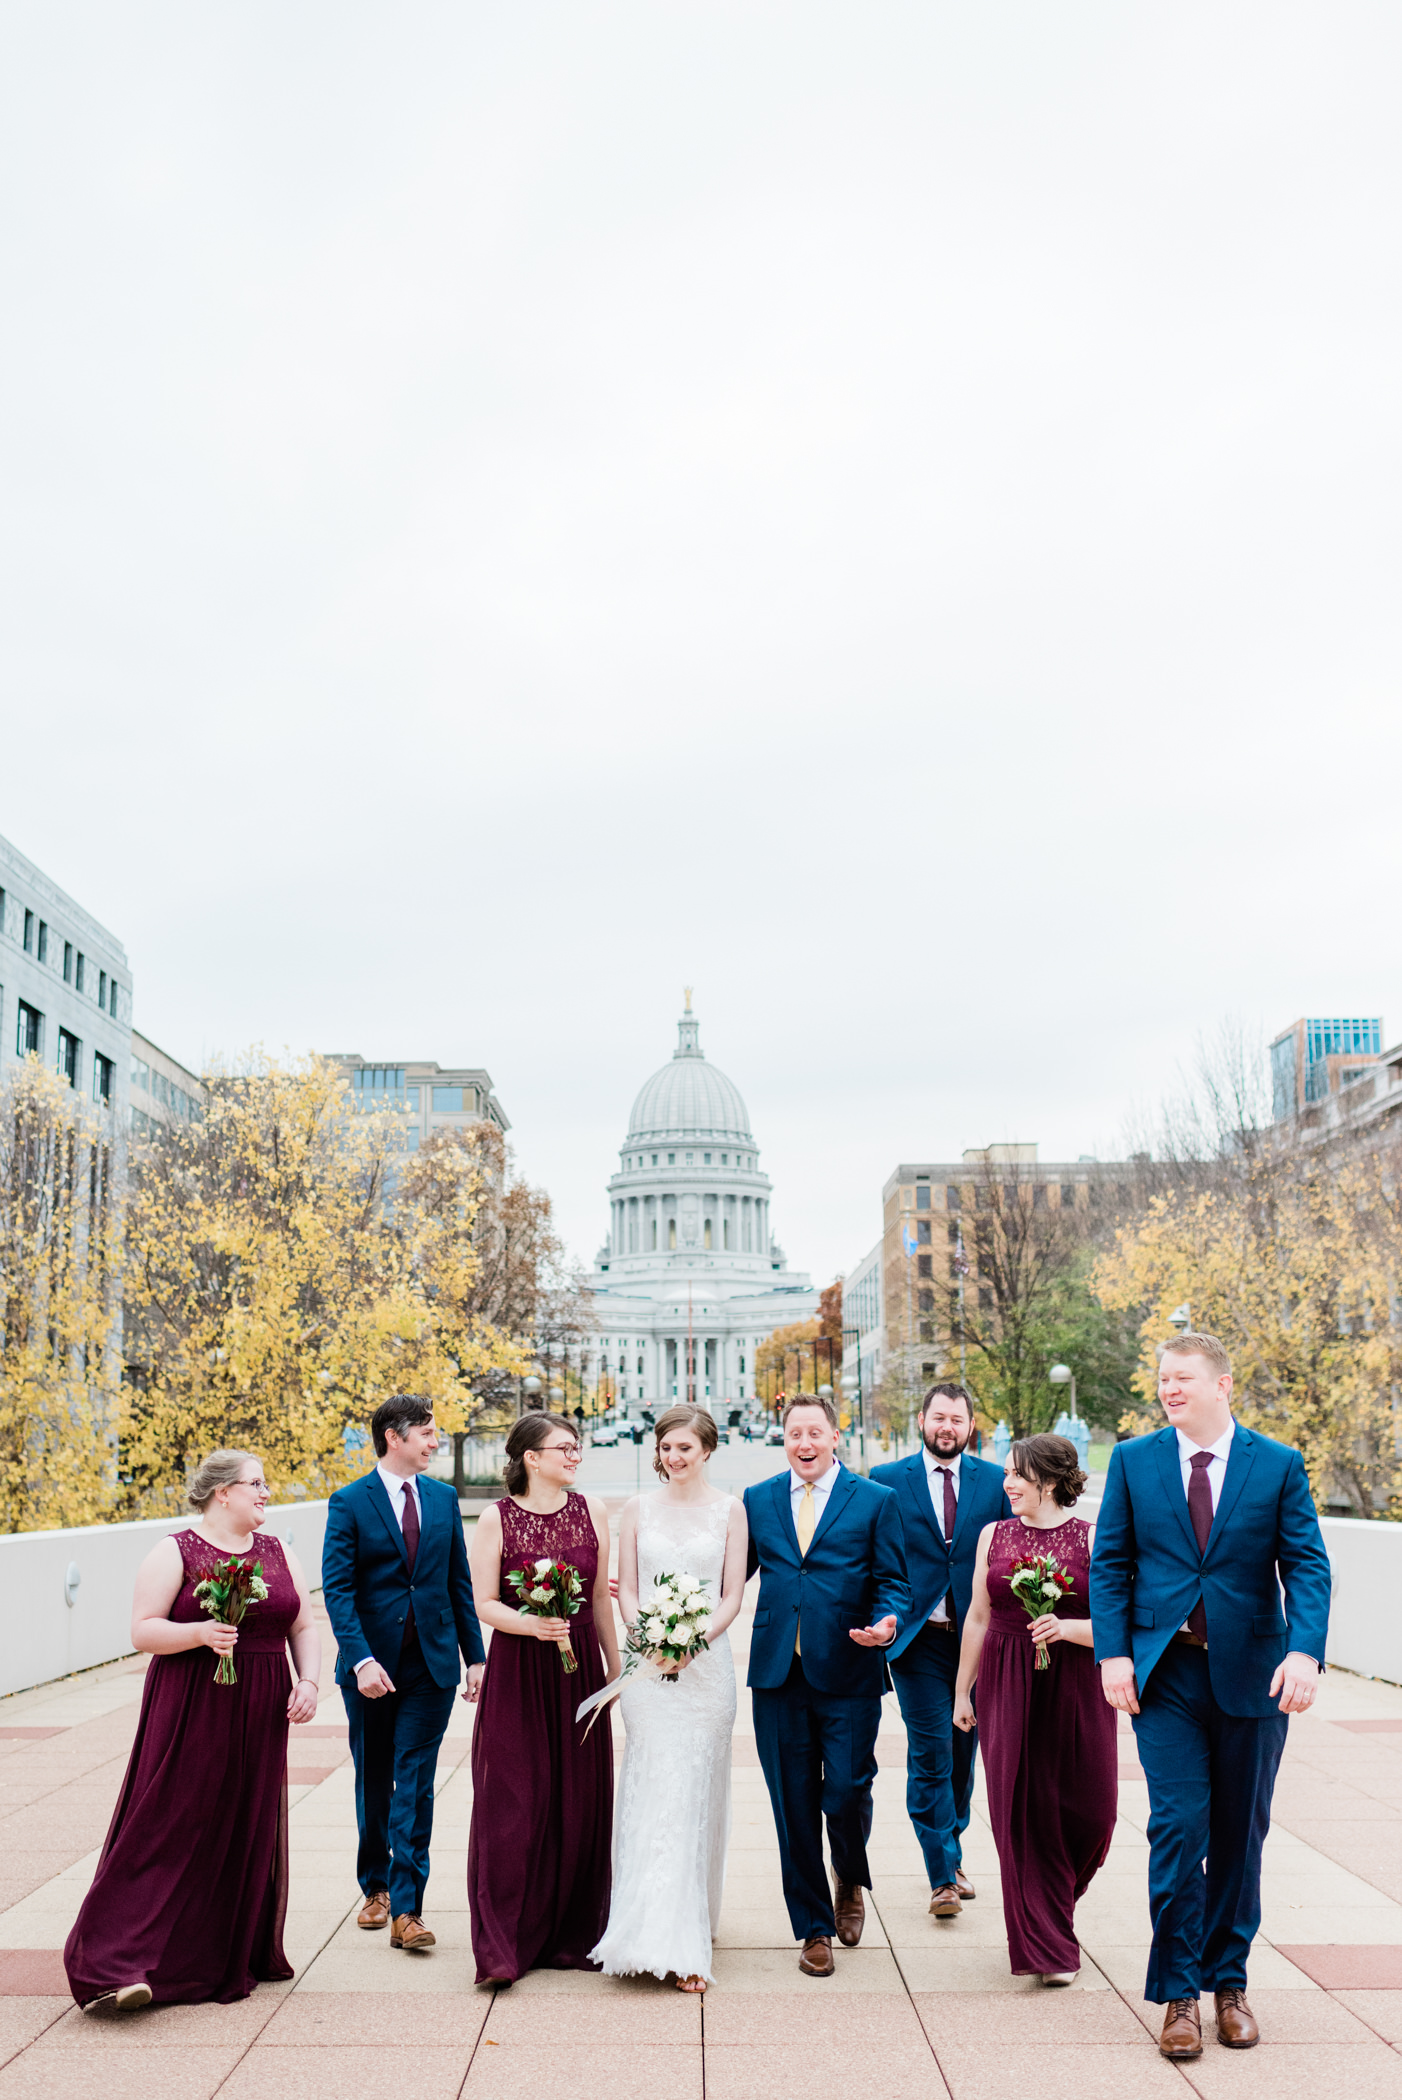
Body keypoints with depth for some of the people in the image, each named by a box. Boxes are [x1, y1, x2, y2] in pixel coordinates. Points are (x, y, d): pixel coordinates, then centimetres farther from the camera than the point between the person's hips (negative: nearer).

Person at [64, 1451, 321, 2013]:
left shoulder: (278, 1555, 10)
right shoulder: (175, 1554, -5)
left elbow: (304, 1628, 12)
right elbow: (142, 1632, -9)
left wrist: (308, 1682, -4)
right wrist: (200, 1633, -25)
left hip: (259, 1717, 5)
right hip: (190, 1714, -5)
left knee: (248, 1832, 8)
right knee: (171, 1832, -7)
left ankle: (237, 1956, 21)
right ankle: (118, 1966, -3)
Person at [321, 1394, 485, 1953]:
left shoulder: (443, 1498, 6)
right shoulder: (349, 1503, -6)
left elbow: (459, 1582, 10)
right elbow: (337, 1589, -11)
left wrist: (474, 1655, 6)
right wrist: (360, 1660, -21)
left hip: (432, 1664, 1)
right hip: (372, 1666, -1)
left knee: (415, 1786, -4)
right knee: (373, 1784, 13)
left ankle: (406, 1909, -2)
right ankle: (375, 1888, 32)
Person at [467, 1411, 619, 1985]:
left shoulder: (589, 1511, 5)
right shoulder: (497, 1519, -4)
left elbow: (601, 1596, 12)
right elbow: (484, 1603, -5)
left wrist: (615, 1666, 15)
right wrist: (528, 1624, -22)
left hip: (579, 1670, 3)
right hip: (517, 1674, -3)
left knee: (580, 1803, 5)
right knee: (514, 1804, -3)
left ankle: (572, 1936, 19)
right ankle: (503, 1945, 6)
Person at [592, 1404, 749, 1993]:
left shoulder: (729, 1510, 3)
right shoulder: (638, 1509, 6)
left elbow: (733, 1595, 1)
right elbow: (626, 1590, 6)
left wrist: (696, 1641, -15)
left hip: (707, 1663, 0)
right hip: (648, 1666, 0)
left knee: (697, 1793, 2)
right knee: (655, 1792, -4)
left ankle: (693, 1919, 15)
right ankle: (664, 1939, 0)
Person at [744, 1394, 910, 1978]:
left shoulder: (875, 1501, 4)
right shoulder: (757, 1500, 10)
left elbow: (893, 1583, 2)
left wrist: (888, 1621, -18)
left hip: (848, 1673, -2)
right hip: (778, 1675, 2)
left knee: (846, 1795, -3)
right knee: (794, 1808, 7)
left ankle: (850, 1880, 31)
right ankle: (814, 1927, 22)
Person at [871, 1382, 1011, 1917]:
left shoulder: (995, 1481, 5)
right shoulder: (887, 1481, 1)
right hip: (919, 1637, -2)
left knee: (964, 1750, 12)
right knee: (930, 1753, -5)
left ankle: (950, 1849, 31)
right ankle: (943, 1874, 2)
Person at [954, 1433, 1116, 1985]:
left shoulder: (1093, 1539, -4)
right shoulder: (994, 1535, 6)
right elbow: (978, 1617, 12)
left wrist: (1067, 1628, -22)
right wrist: (962, 1692, 14)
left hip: (1075, 1691, -2)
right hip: (1006, 1688, 2)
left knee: (1088, 1810, -1)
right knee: (1022, 1814, 1)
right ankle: (1048, 1948, 14)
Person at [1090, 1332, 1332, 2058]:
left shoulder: (1279, 1465, -1)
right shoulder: (1133, 1461, 2)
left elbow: (1307, 1566, -6)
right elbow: (1109, 1564, 3)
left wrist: (1305, 1652, -21)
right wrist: (1113, 1655, -7)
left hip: (1253, 1674, 1)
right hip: (1166, 1673, 0)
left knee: (1240, 1835, 10)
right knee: (1178, 1828, -5)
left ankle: (1228, 1983, 26)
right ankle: (1178, 1994, 6)